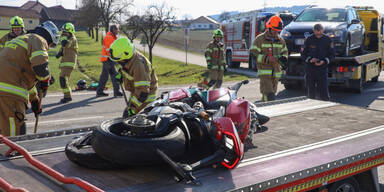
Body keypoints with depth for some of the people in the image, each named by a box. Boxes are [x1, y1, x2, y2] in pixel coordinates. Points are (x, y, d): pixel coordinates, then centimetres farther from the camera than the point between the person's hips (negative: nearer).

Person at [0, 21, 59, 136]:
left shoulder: (22, 39, 32)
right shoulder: (39, 40, 1)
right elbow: (40, 67, -17)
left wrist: (34, 101, 42)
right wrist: (46, 80, 6)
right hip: (9, 90, -9)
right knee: (15, 134, -9)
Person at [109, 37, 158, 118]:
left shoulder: (138, 64, -34)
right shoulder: (129, 58, -6)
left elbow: (142, 91, -35)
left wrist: (133, 108, -34)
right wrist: (121, 73, 6)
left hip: (146, 95, -10)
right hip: (135, 92, 10)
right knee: (126, 115, 13)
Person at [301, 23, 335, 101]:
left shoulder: (328, 40, 1)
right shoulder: (309, 39, 2)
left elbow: (332, 54, 5)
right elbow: (303, 54, 5)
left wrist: (324, 61, -13)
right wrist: (310, 59, -15)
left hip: (323, 68, -1)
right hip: (310, 68, 1)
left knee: (324, 92, -6)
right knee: (311, 93, 5)